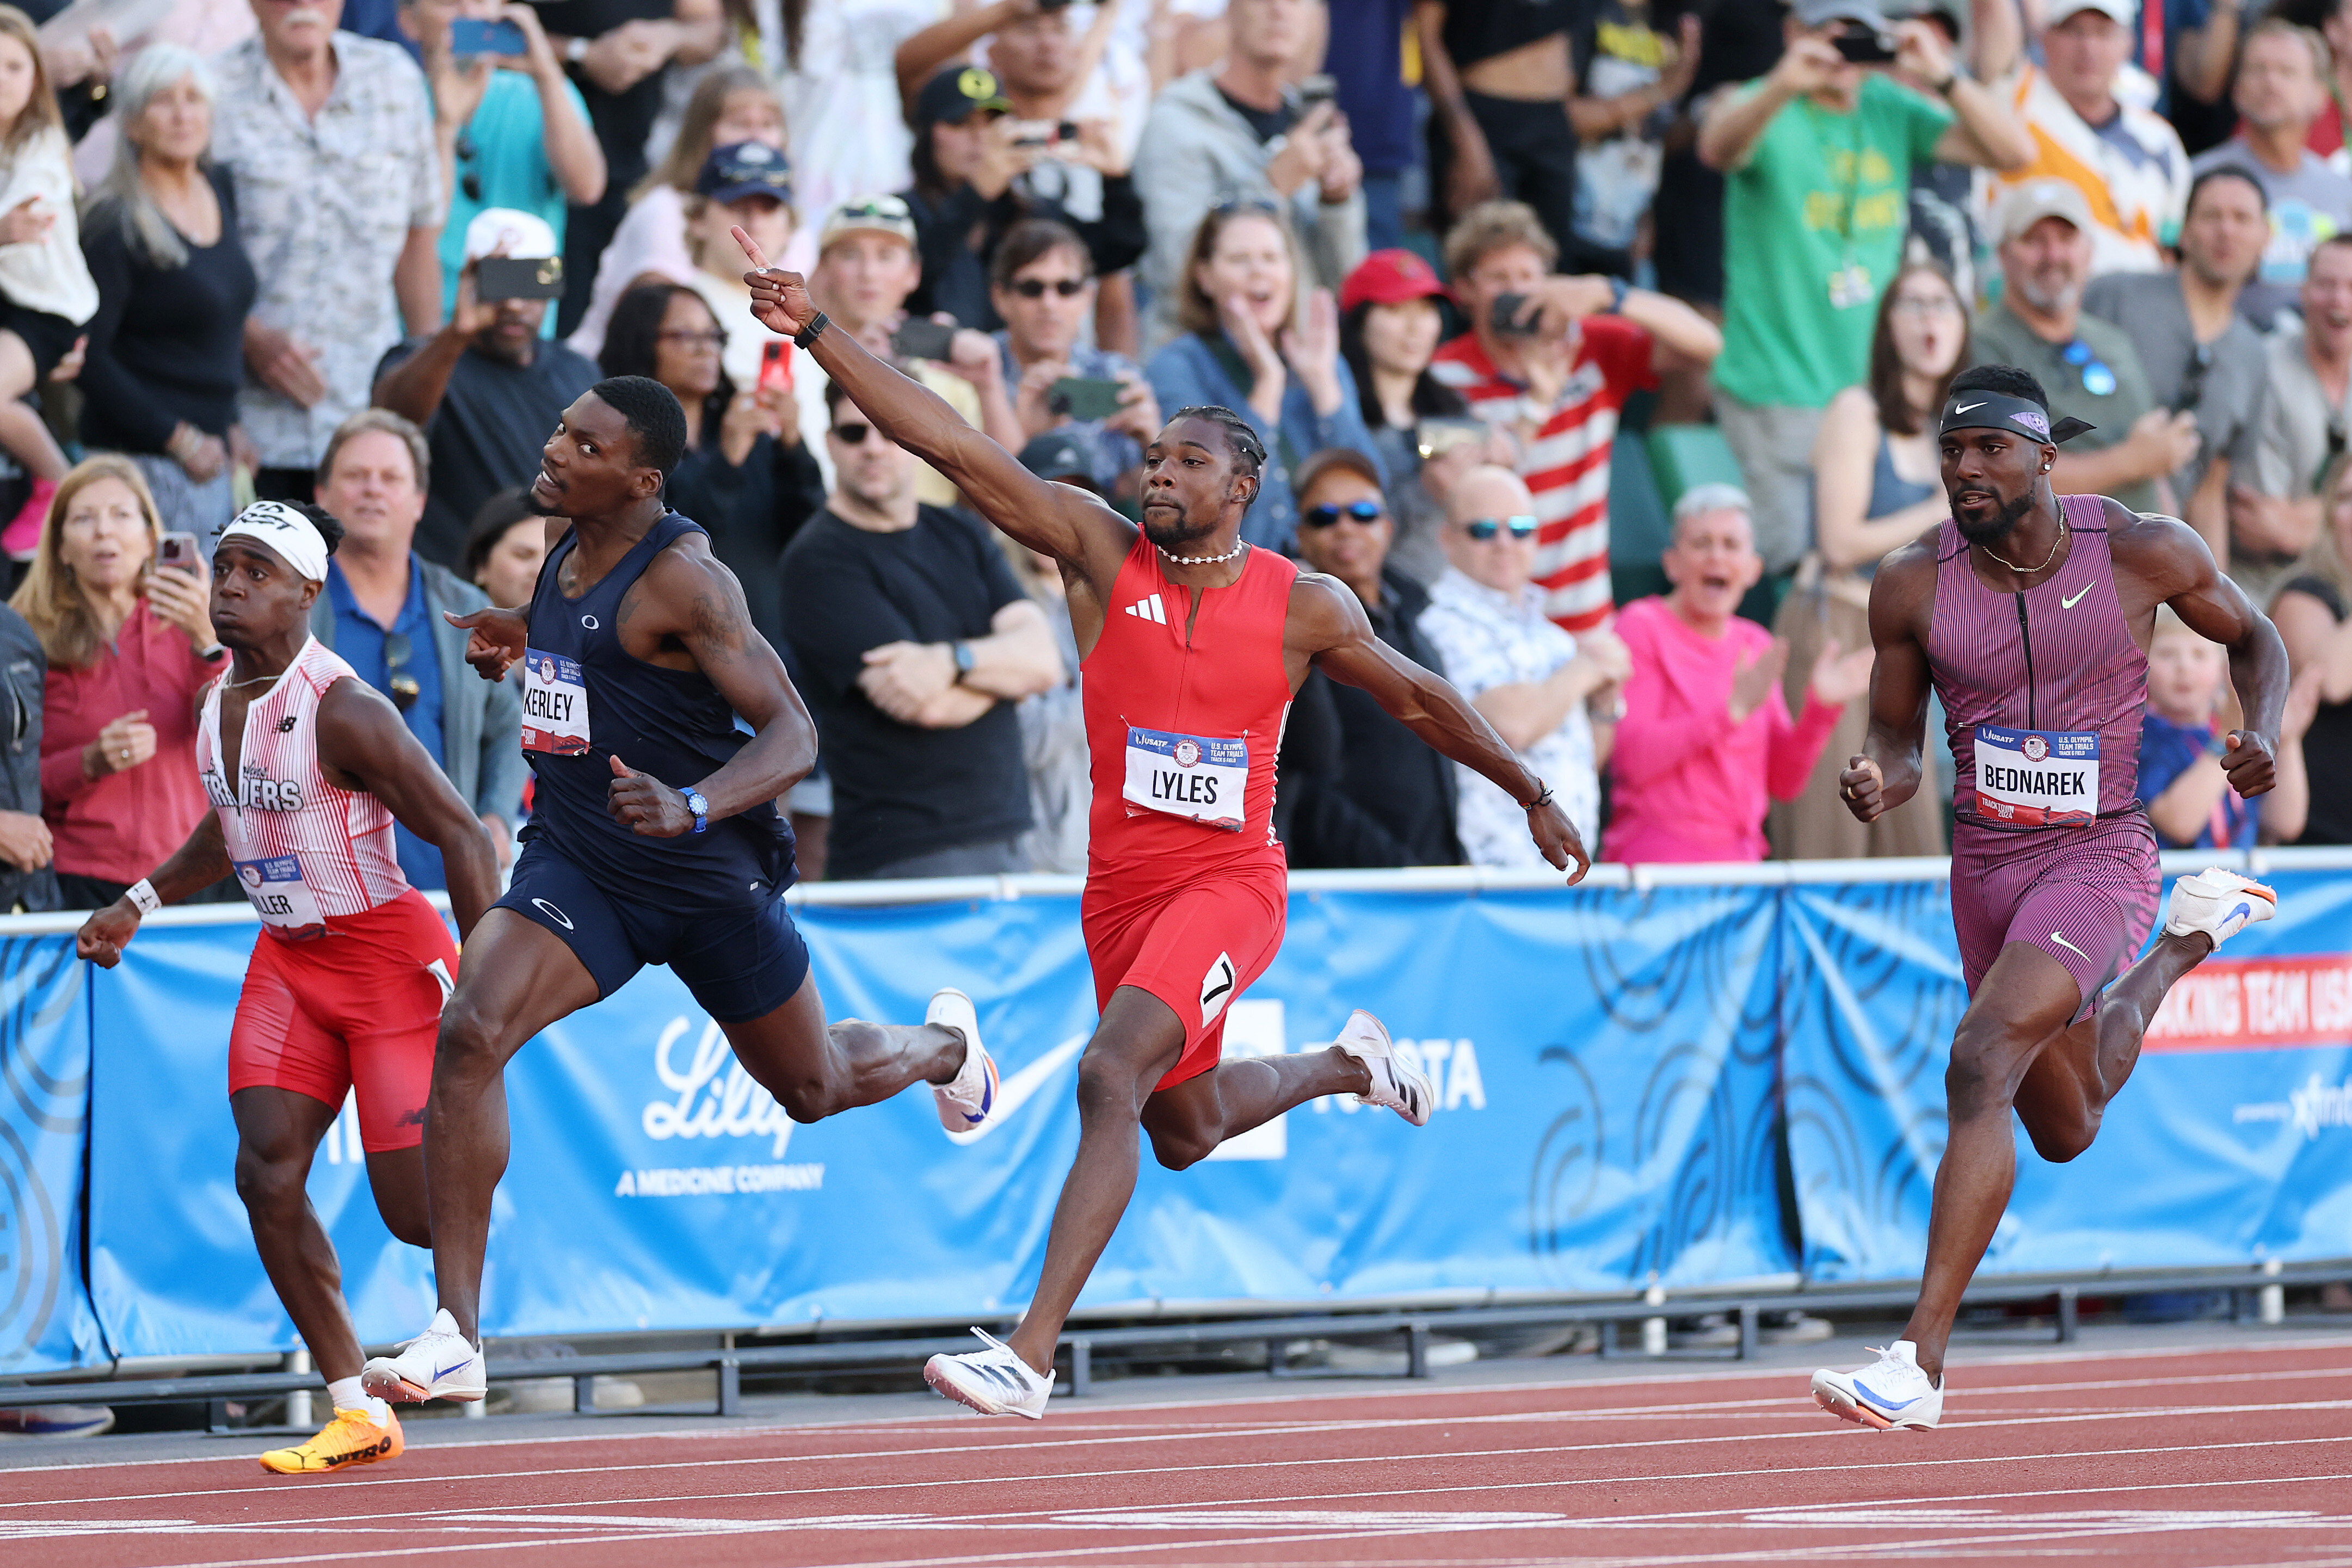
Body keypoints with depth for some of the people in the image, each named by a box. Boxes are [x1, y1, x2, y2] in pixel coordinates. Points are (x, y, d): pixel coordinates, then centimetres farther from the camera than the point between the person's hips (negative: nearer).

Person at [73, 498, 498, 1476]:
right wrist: (141, 901, 17)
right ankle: (356, 1414, -3)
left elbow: (462, 836, -18)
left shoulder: (342, 712, -20)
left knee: (413, 1211, -10)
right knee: (268, 1175, -11)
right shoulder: (218, 702, 4)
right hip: (289, 961, 7)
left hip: (390, 955, -7)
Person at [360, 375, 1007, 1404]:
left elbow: (792, 735, -25)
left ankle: (946, 1044, 56)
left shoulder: (683, 580, -22)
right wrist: (523, 643, 6)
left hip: (709, 875, -5)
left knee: (815, 1089, 17)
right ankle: (455, 1338, -21)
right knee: (469, 1033, -22)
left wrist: (693, 808, -42)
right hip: (575, 863, 5)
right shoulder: (568, 556, 1)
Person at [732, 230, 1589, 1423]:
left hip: (1230, 883, -4)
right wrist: (815, 332, -17)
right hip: (1122, 885, 5)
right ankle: (1346, 1064, 54)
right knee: (1186, 1130, 21)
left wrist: (1533, 798, 17)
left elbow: (1417, 698, 10)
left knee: (1112, 1075, -26)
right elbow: (950, 445, -9)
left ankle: (1032, 1353, -30)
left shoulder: (1302, 607, -5)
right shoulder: (1100, 553, -2)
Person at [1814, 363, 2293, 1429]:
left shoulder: (2143, 552, -12)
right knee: (2067, 1130, 22)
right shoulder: (1912, 585, -7)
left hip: (2097, 858, -5)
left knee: (1981, 1064, -27)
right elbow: (1897, 743, 5)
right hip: (1984, 866, 5)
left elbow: (2252, 637, 7)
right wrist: (1878, 780, -20)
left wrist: (2262, 737, -12)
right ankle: (2190, 937, 53)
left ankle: (1919, 1363, -27)